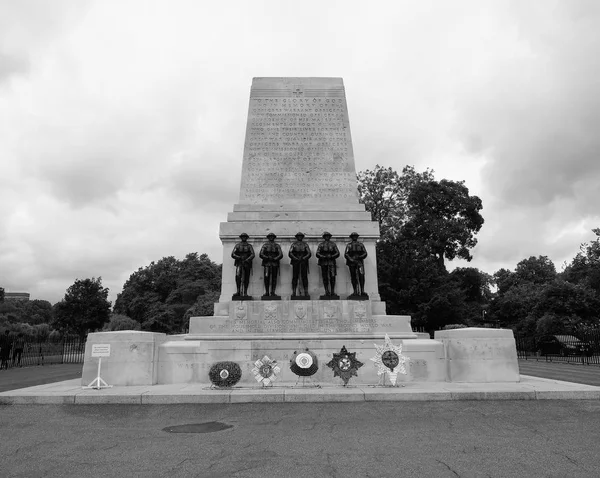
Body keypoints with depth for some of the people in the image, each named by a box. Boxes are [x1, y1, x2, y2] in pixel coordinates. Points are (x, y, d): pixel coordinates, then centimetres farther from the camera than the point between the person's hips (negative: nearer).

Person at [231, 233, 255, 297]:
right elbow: (232, 254, 3)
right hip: (239, 263, -1)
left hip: (247, 264, 1)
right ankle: (238, 291, -22)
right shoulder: (237, 245, 12)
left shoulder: (249, 246, 10)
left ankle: (245, 292, 7)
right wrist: (239, 258, -13)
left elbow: (252, 255, -3)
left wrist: (247, 260, -18)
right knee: (238, 276, -22)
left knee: (246, 279, 1)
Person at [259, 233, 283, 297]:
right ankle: (267, 292, -5)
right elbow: (260, 254, 2)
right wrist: (268, 258, -12)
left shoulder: (277, 245, 13)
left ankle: (272, 292, 1)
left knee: (274, 278, -2)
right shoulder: (265, 245, 13)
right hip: (267, 263, -1)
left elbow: (281, 255, 2)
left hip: (275, 264, 1)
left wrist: (274, 259, -13)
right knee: (266, 278, -8)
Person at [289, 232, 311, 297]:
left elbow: (309, 253, 4)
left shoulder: (305, 244, 12)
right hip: (295, 263, 0)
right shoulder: (293, 244, 10)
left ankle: (306, 292, -4)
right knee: (295, 277, -3)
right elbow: (290, 253, 0)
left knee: (304, 277, -4)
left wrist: (303, 258, -12)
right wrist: (296, 259, -14)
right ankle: (294, 293, -3)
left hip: (304, 262, 0)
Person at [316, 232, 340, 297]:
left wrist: (331, 256, -9)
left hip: (331, 262, 0)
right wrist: (323, 257, -13)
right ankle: (327, 292, 3)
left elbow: (337, 253, 7)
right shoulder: (321, 245, 12)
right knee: (325, 278, -1)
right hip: (323, 263, 0)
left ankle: (332, 291, -5)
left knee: (332, 277, -9)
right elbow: (317, 254, 4)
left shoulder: (333, 244, 13)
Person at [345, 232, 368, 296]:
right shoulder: (349, 245, 15)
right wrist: (351, 259, -13)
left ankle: (362, 291, -19)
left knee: (361, 275, -17)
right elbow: (346, 254, 4)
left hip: (359, 262, 0)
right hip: (352, 263, 0)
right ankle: (355, 291, -1)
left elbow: (365, 253, 10)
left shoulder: (361, 244, 18)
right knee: (353, 277, -2)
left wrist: (359, 257, -9)